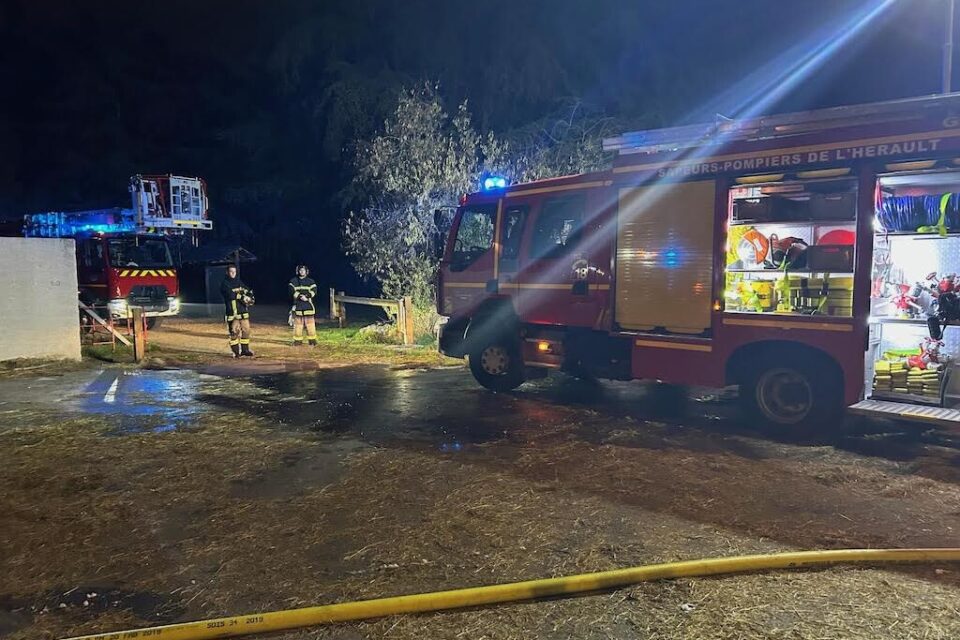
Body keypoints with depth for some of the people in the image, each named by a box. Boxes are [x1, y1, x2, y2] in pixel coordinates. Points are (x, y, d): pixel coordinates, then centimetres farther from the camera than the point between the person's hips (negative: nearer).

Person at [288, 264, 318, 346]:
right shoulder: (293, 281, 9)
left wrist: (306, 296, -18)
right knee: (298, 324, 1)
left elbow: (314, 291, -3)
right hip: (297, 305, 1)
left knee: (310, 324, -5)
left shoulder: (311, 281, 9)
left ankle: (312, 340, -1)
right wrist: (300, 297, -18)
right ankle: (298, 341, 7)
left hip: (308, 305, 0)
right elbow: (292, 291, -4)